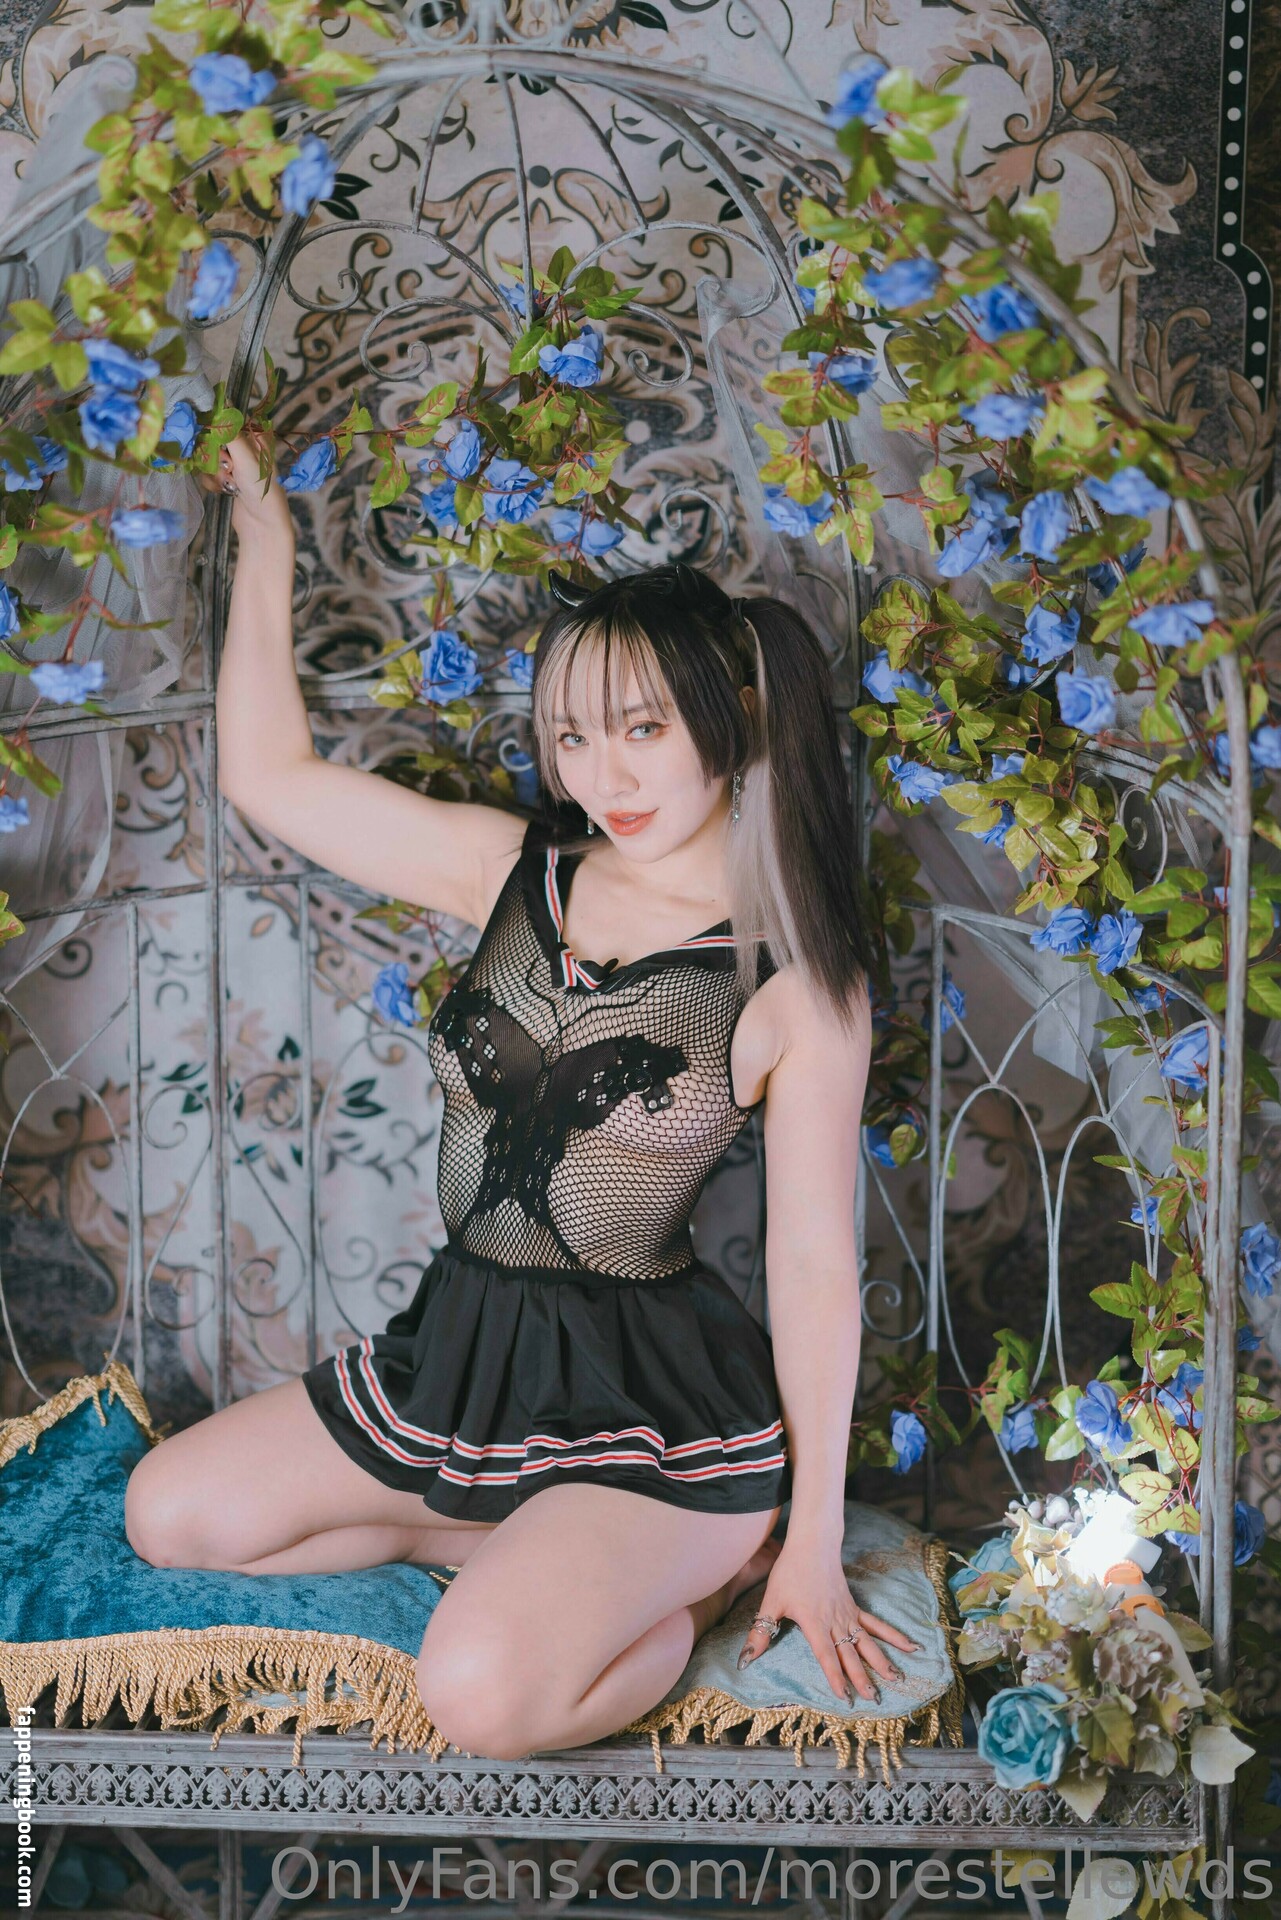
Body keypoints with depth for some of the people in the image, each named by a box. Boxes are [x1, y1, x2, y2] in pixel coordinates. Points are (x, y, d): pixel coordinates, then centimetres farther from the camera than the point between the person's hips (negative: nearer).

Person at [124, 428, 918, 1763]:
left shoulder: (796, 977, -11)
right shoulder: (513, 872, 2)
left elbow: (815, 1267, -9)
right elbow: (268, 774, 7)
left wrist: (813, 1545, -6)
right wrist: (265, 550, 6)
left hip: (654, 1399, -6)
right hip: (457, 1351, 6)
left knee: (481, 1692, -28)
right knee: (169, 1515, 5)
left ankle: (705, 1582, 3)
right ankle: (541, 1555, 9)